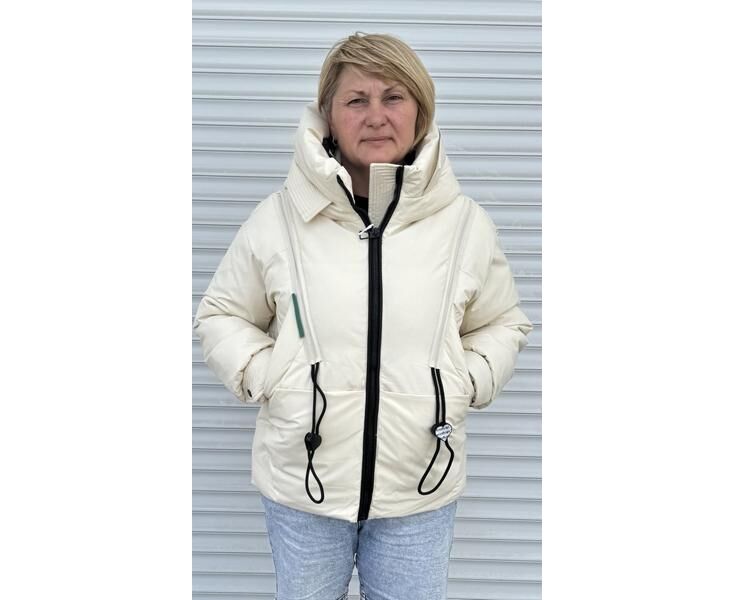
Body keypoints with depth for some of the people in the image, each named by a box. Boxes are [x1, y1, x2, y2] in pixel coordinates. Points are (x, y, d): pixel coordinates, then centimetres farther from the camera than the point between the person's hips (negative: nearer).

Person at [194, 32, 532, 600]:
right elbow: (221, 314, 6)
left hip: (421, 489, 1)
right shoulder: (278, 218, -7)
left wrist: (467, 383, -6)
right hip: (302, 483, 0)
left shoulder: (467, 223, -4)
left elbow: (504, 323, 10)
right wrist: (262, 373, -10)